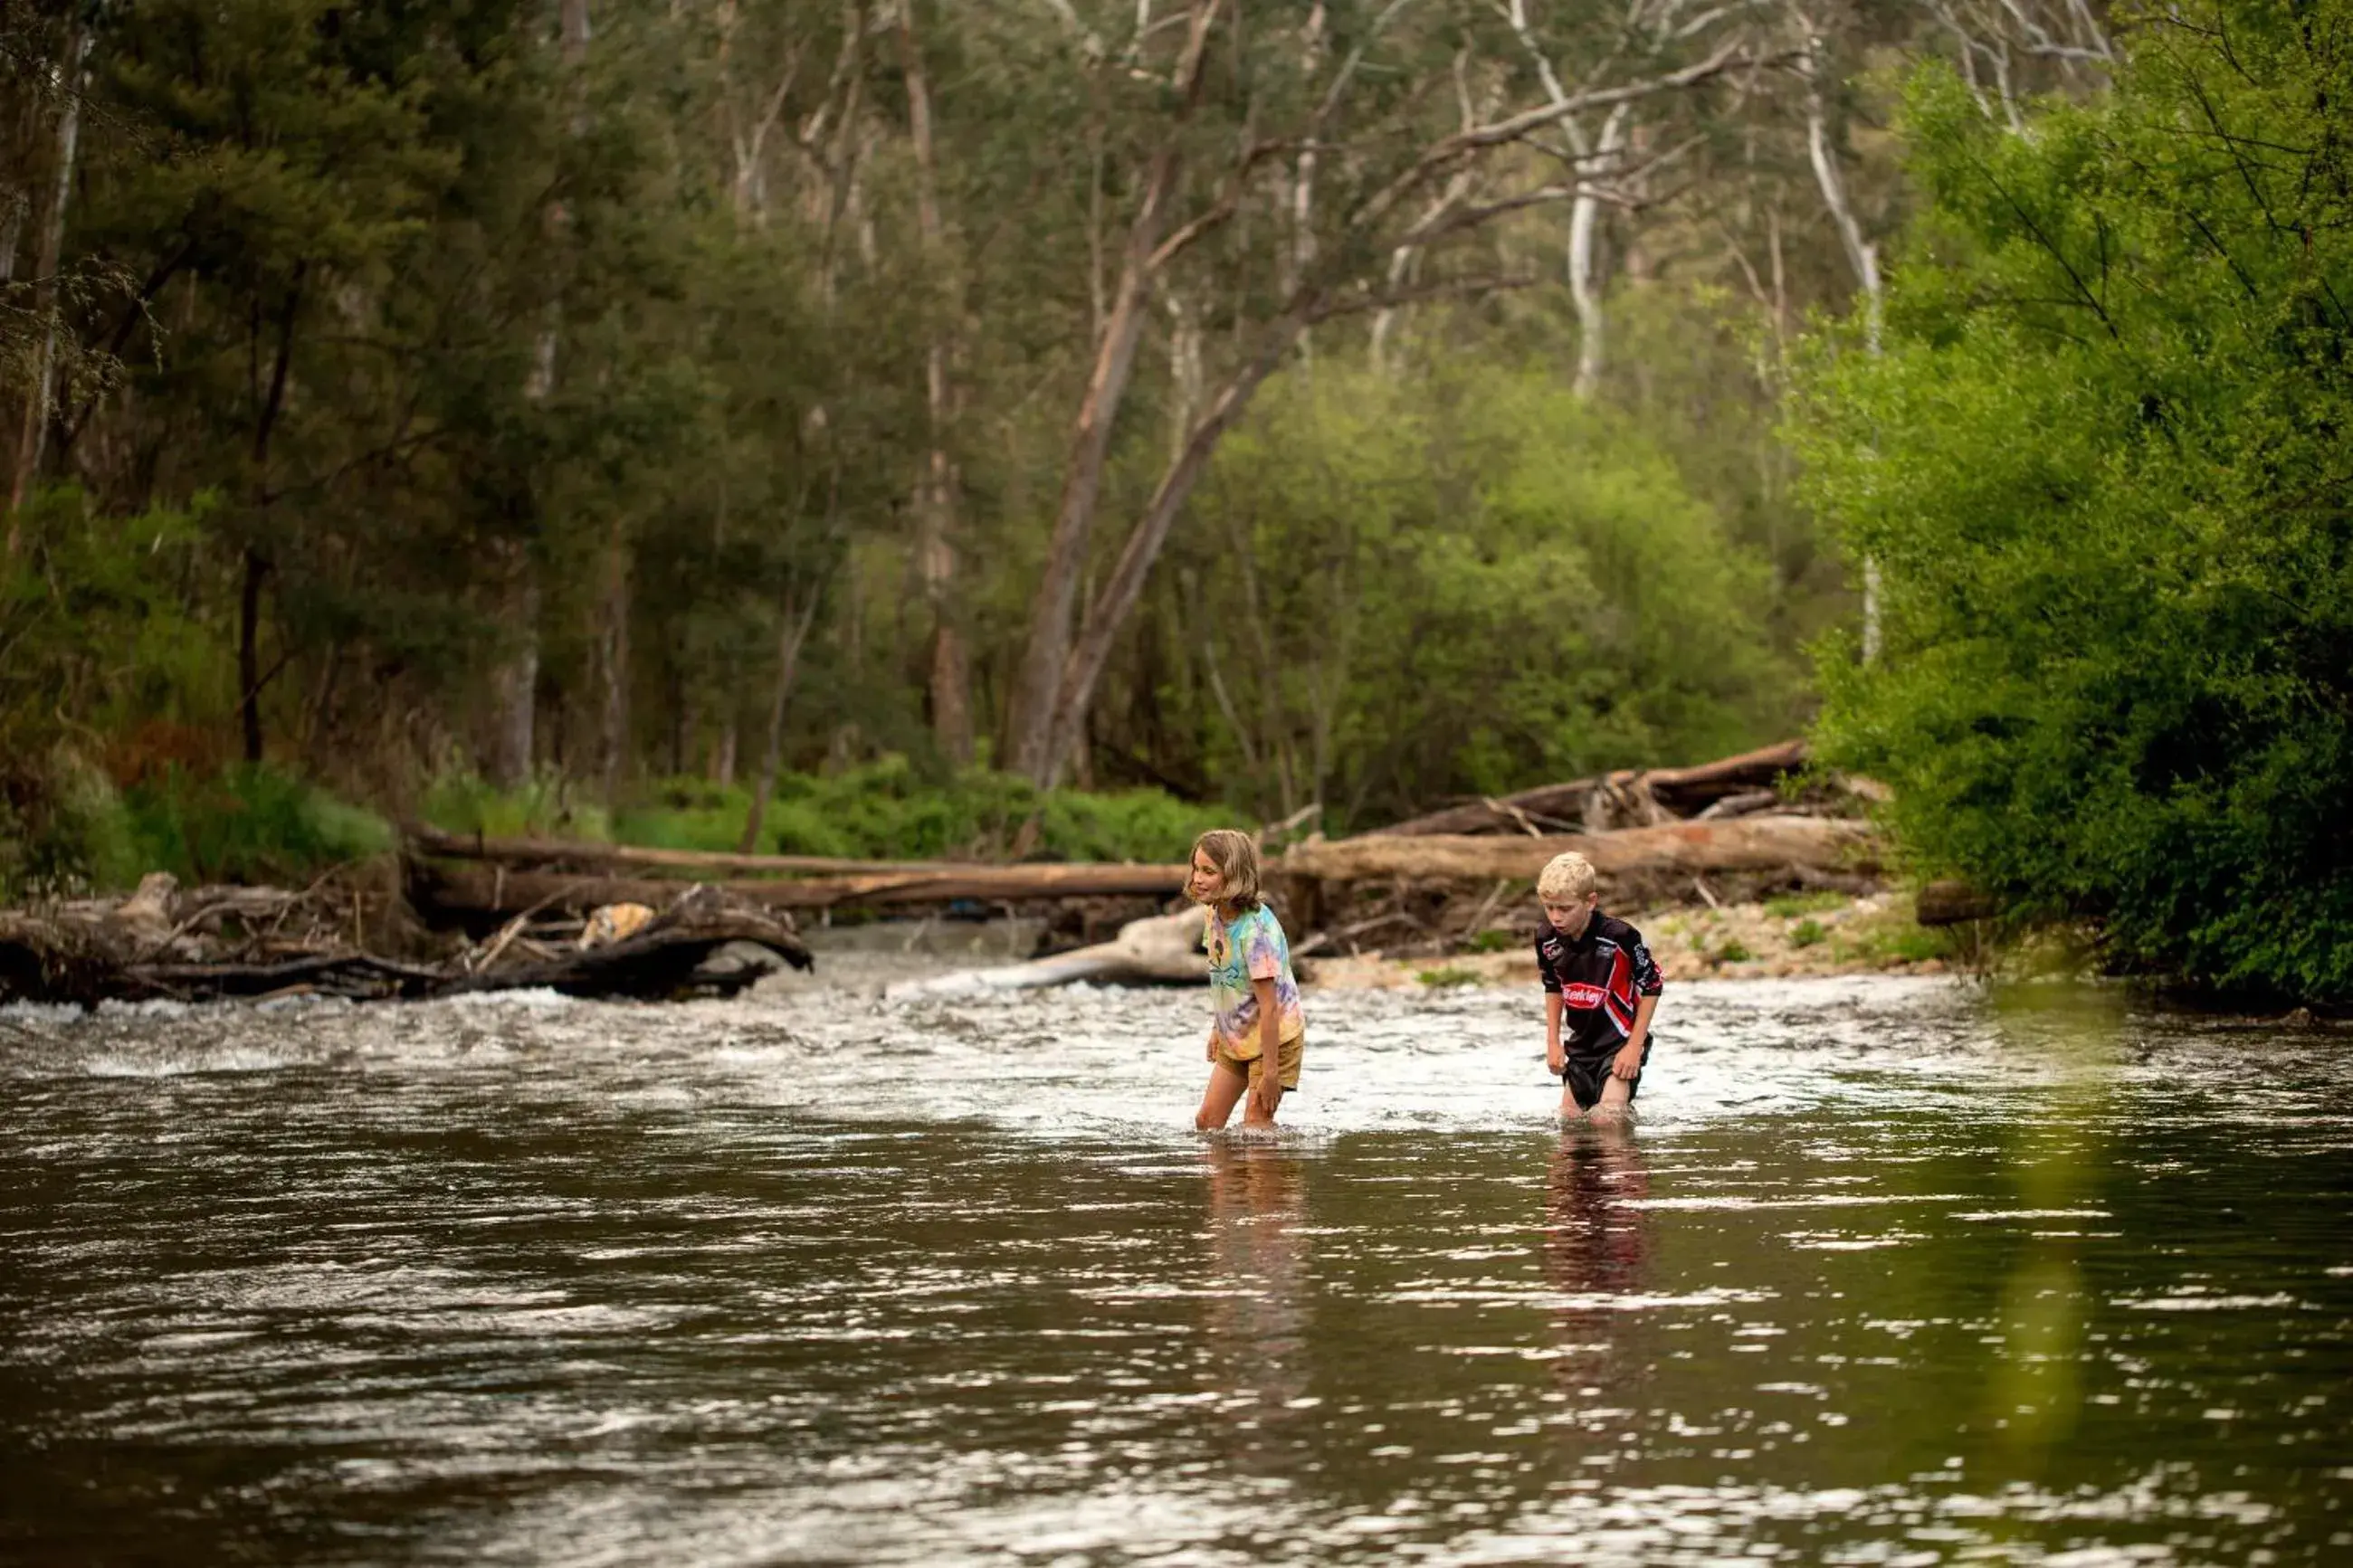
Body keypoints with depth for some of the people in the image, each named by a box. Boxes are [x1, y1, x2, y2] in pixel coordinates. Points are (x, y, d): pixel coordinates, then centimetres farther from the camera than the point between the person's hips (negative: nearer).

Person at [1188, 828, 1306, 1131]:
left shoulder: (1256, 929, -28)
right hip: (1235, 1038, 8)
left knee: (1255, 1126, -9)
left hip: (1274, 1037, -8)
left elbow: (1269, 1006, -27)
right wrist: (1217, 1030, 18)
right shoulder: (1215, 914, -4)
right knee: (1207, 1121, 8)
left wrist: (1270, 1071, -26)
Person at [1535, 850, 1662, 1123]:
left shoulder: (1619, 937, -24)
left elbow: (1651, 987, -12)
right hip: (1580, 1043, 6)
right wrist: (1553, 1042, 8)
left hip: (1620, 1039, -6)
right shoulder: (1546, 938, -7)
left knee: (1607, 1120, -16)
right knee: (1568, 1119, 8)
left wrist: (1635, 1047, -13)